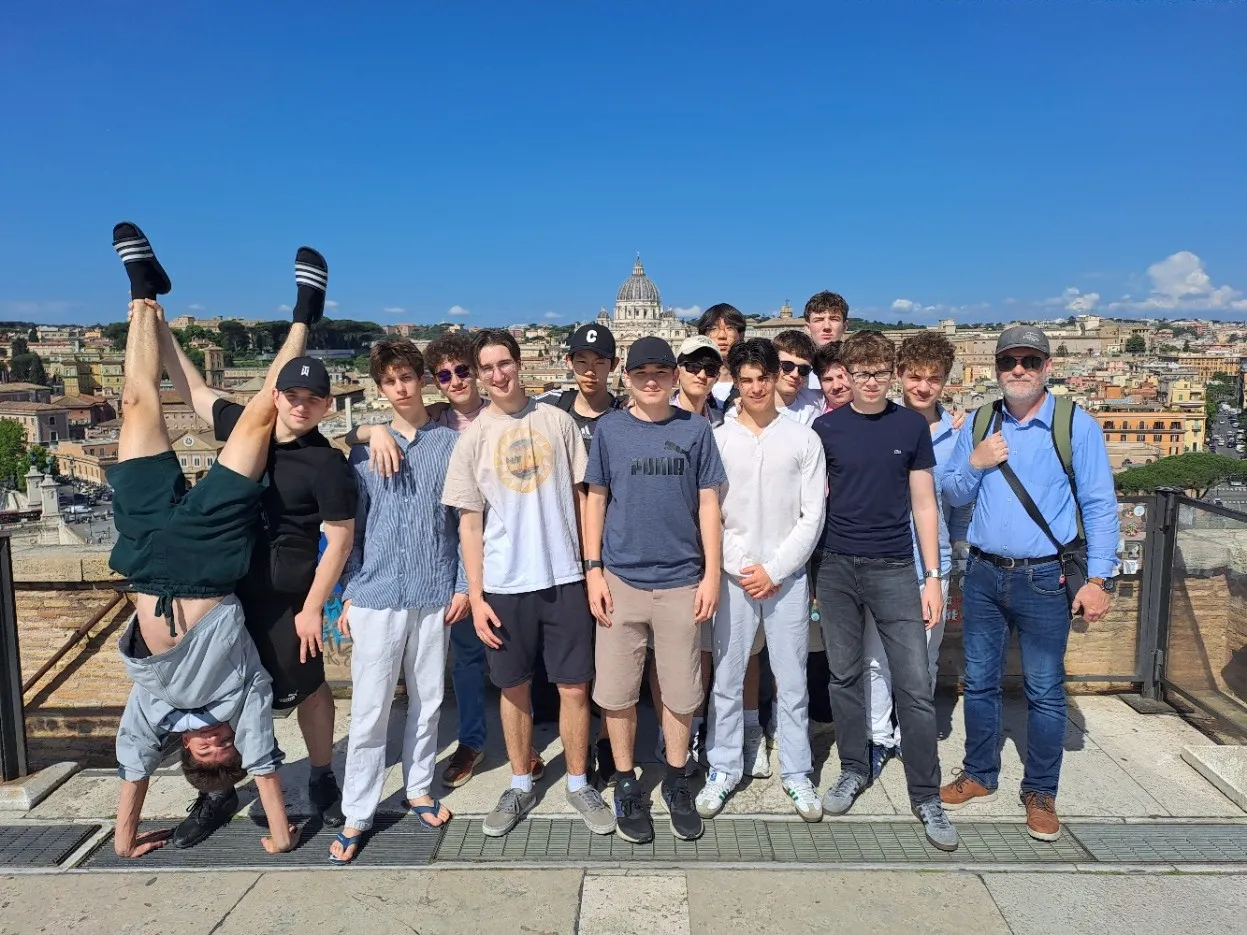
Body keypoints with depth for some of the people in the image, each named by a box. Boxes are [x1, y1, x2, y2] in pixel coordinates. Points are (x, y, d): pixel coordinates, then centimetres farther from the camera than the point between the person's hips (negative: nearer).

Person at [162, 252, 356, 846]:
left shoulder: (326, 462, -13)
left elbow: (340, 539, -12)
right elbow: (195, 390, 15)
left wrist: (313, 607, -12)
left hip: (283, 598, -5)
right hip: (223, 590, 5)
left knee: (306, 689, 11)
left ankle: (322, 779, 32)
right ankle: (218, 792, 32)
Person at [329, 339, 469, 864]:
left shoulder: (450, 443, 2)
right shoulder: (365, 447, 5)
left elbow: (464, 520, 4)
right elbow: (353, 527, 7)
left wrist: (462, 584, -1)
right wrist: (347, 595, 4)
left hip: (434, 595, 0)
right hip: (376, 594, 0)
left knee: (427, 700, 12)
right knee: (369, 709, 3)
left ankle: (419, 791, 30)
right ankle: (357, 815, 15)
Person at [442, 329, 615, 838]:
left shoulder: (557, 420, 2)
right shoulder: (473, 438, 1)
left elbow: (582, 495, 6)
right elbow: (469, 522, 2)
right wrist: (475, 596, -3)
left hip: (565, 577, 0)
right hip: (504, 584, 0)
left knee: (574, 687, 6)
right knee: (514, 687, 12)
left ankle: (578, 783, 24)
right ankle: (521, 784, 30)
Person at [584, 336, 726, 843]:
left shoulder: (695, 430, 2)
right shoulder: (610, 430, 2)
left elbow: (708, 504, 4)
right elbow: (595, 501, 5)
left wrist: (712, 574, 0)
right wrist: (592, 570, -1)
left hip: (681, 581, 0)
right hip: (620, 579, 0)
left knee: (681, 691, 9)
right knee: (617, 691, 7)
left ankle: (676, 782, 30)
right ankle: (626, 785, 26)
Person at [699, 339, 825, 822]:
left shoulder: (804, 439, 1)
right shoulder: (717, 439, 1)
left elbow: (813, 515, -1)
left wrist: (773, 570, -7)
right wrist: (741, 567, -7)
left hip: (787, 575, 0)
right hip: (734, 576, 0)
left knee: (792, 682, 8)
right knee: (726, 679, 7)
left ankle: (797, 774, 23)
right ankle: (724, 769, 22)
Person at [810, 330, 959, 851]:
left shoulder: (911, 426, 2)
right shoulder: (826, 428, 3)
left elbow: (924, 504, 4)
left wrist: (932, 577, -1)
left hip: (894, 568, -1)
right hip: (836, 567, 1)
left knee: (915, 685, -2)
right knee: (844, 675, 11)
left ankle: (926, 796, 12)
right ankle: (854, 770, 29)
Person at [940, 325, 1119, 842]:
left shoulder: (1076, 425, -5)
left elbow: (1099, 505, -6)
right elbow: (953, 495, 9)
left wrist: (1099, 578, -11)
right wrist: (975, 464, -10)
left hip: (1044, 578, -3)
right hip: (983, 573, 4)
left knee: (1045, 690, 6)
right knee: (979, 682, 13)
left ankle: (1040, 792, 23)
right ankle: (979, 775, 30)